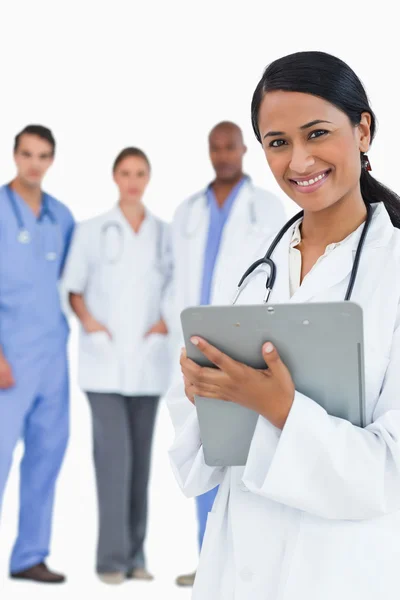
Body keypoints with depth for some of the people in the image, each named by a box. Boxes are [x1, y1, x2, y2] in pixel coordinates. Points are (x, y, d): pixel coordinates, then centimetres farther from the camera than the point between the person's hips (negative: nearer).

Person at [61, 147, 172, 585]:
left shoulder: (164, 233, 6)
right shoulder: (91, 231, 2)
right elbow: (73, 288, 4)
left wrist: (167, 321, -6)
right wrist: (88, 320, -12)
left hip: (147, 359, 3)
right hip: (104, 360, -2)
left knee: (140, 455, 7)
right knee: (114, 452, -11)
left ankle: (135, 554, 15)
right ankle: (112, 556, -5)